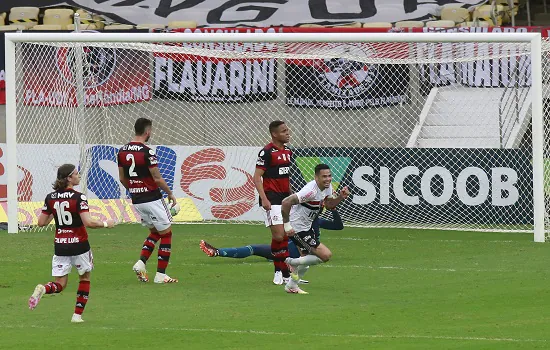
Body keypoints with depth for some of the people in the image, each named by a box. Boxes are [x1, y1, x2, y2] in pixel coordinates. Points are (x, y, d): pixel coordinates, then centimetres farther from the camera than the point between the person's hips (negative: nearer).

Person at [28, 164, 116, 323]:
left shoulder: (50, 198, 1)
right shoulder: (78, 197, -14)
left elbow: (41, 222, 5)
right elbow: (88, 222, -22)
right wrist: (106, 224, -6)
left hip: (60, 246, 4)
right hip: (79, 244, -4)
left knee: (60, 284, 9)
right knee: (85, 278, 20)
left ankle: (43, 289, -25)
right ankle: (78, 315, 16)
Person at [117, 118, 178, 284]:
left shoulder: (122, 151, 4)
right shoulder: (147, 152, -18)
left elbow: (122, 178, 12)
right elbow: (157, 179, -15)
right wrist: (170, 193, -1)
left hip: (136, 200, 7)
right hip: (152, 199, -7)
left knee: (155, 232, 22)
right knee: (166, 233, 6)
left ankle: (141, 263, 2)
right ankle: (161, 274, 4)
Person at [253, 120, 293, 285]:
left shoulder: (287, 152, 14)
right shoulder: (267, 152, -11)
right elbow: (257, 177, -14)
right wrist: (264, 198, -22)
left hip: (285, 197, 8)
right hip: (272, 199, -8)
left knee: (285, 236, 8)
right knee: (278, 235, -13)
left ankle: (285, 273, 13)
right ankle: (278, 271, -1)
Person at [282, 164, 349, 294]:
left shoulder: (327, 187, 0)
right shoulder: (311, 190, -29)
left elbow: (329, 205, 13)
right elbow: (286, 202, -31)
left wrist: (340, 197, -6)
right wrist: (286, 225, -26)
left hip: (306, 227, 10)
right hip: (298, 229, -10)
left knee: (307, 257, 26)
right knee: (326, 255, -13)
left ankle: (291, 286, 43)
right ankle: (294, 263, 2)